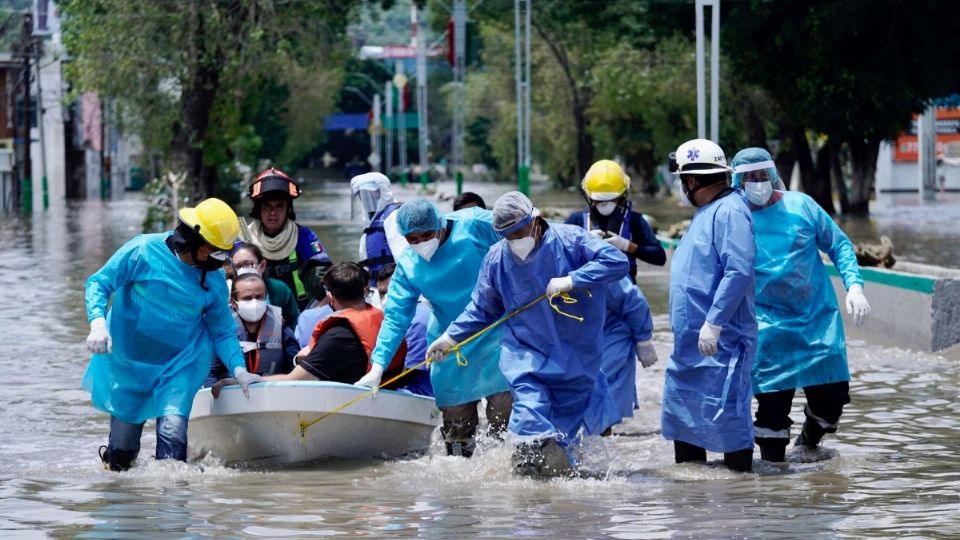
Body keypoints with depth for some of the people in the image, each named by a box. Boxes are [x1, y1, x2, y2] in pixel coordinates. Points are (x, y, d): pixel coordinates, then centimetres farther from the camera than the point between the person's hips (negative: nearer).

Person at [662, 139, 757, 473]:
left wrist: (714, 323, -26)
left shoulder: (730, 211, -14)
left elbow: (739, 271, -24)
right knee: (681, 413, 13)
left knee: (726, 415, -8)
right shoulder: (705, 213, 19)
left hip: (721, 342, -11)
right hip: (690, 342, 11)